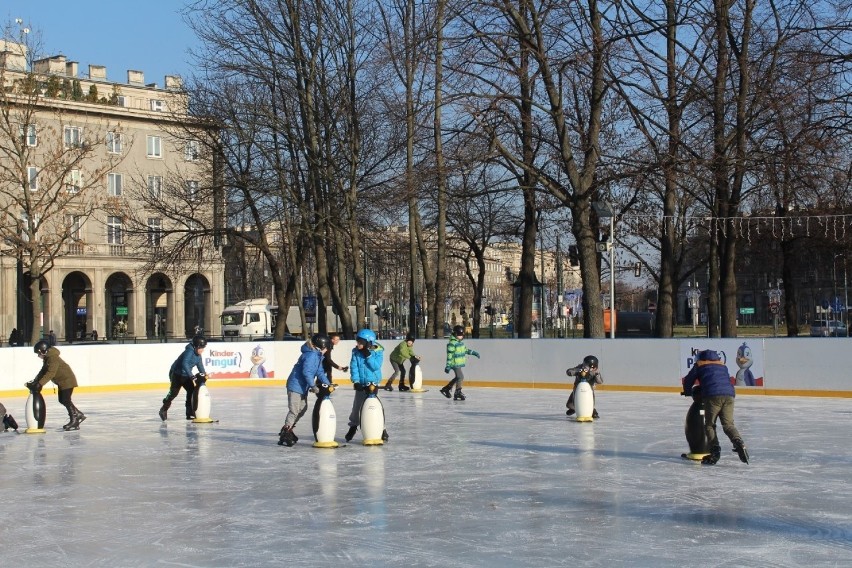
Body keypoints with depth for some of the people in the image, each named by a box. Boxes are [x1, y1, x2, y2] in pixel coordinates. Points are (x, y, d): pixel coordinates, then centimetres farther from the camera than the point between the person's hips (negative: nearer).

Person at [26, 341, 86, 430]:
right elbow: (43, 372, 11)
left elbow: (50, 373, -31)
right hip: (62, 381, 11)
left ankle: (74, 421, -4)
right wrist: (35, 381, 0)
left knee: (66, 400, -10)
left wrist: (40, 384, -34)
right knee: (62, 400, 13)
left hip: (67, 380, -11)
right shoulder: (47, 358, 8)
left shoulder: (53, 358, -24)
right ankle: (78, 414, 20)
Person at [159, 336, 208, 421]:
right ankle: (163, 410, 4)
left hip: (186, 375, 8)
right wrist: (191, 375, -43)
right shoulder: (189, 352, -26)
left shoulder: (198, 355, 2)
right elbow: (185, 364, -38)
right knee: (174, 392, -12)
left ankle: (190, 413, 5)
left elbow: (200, 365, 6)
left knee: (192, 391, 0)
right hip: (176, 374, -8)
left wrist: (204, 374, -12)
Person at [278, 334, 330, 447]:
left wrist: (327, 384, 3)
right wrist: (313, 386, -27)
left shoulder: (317, 356, 12)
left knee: (302, 408, 18)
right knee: (294, 410, -10)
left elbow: (320, 372, 14)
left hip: (302, 387, 11)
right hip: (296, 385, -11)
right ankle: (285, 433, -4)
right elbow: (306, 372, -28)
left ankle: (287, 430, 28)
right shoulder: (311, 355, -21)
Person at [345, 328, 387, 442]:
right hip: (360, 384, 3)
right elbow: (354, 367, -8)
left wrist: (368, 356, -25)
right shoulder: (356, 352, -5)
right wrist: (355, 381, -16)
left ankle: (382, 429, 5)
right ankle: (353, 426, 31)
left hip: (373, 383, -3)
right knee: (356, 406, 10)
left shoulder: (378, 351, -12)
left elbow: (376, 366, -19)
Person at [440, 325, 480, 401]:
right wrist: (448, 366, -21)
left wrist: (473, 352, 23)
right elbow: (449, 355, -19)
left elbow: (465, 350, 27)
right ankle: (458, 393, -2)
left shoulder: (461, 342, 11)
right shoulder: (452, 343, -17)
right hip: (455, 364, -10)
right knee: (460, 377, -10)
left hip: (459, 363, 10)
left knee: (458, 377, 18)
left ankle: (446, 389, 30)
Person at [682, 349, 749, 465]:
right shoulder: (722, 365, 32)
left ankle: (714, 451, -8)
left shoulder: (700, 364, 20)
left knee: (709, 425, 6)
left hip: (713, 396, -4)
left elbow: (688, 381, 22)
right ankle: (738, 443, -22)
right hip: (729, 395, 4)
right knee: (728, 424, 5)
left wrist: (688, 392, 42)